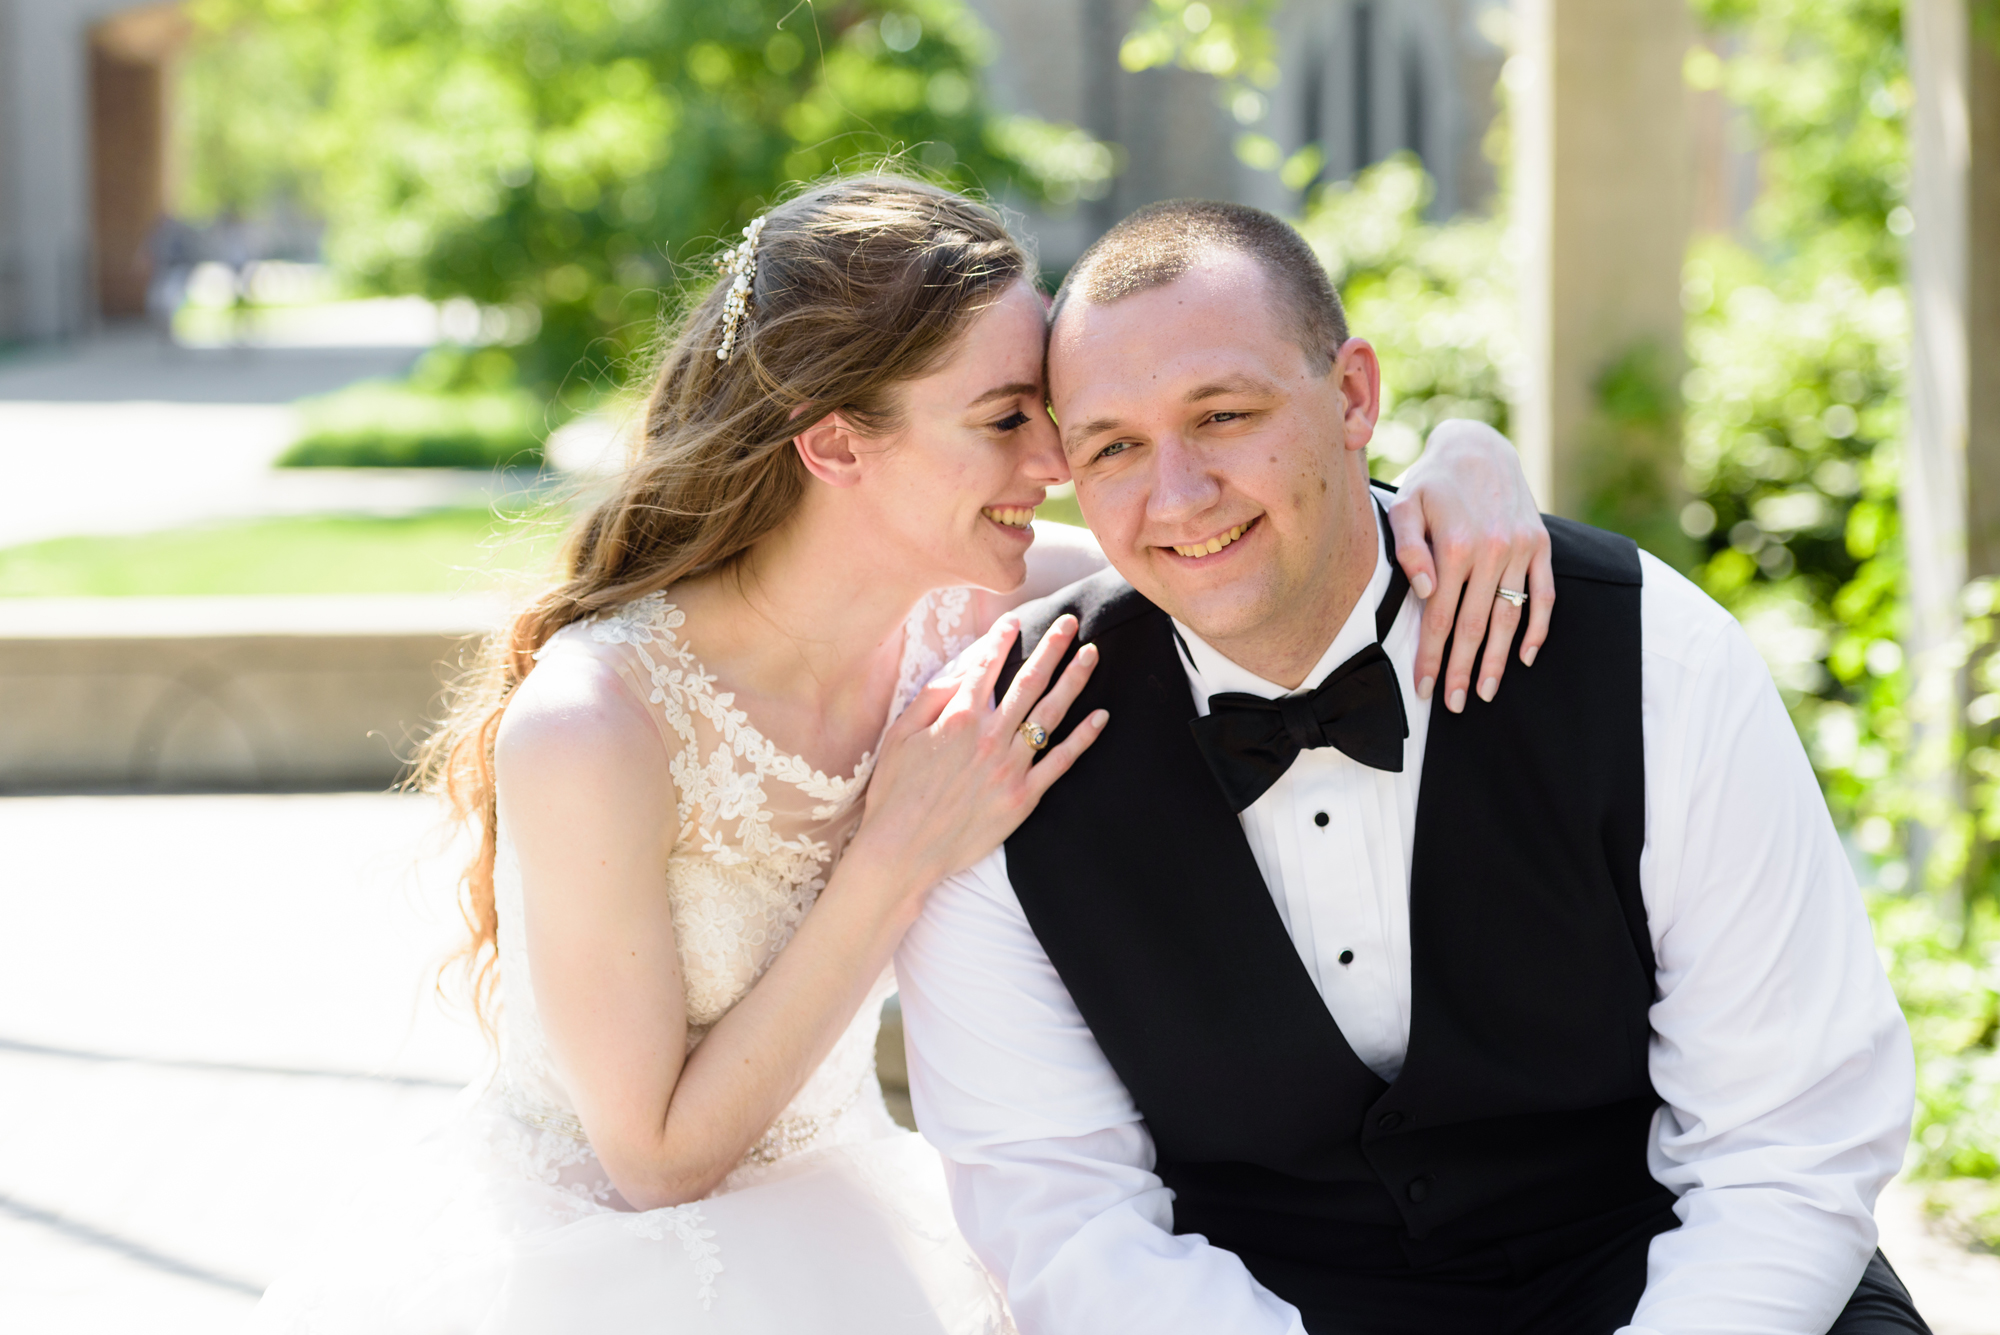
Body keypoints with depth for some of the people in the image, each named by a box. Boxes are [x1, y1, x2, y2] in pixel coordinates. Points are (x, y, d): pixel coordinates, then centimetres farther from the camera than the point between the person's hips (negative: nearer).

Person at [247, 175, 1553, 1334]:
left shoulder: (956, 611, -11)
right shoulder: (588, 735, -27)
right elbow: (657, 1157, -19)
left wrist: (1456, 458, -20)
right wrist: (901, 861, -26)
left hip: (836, 1225, 5)